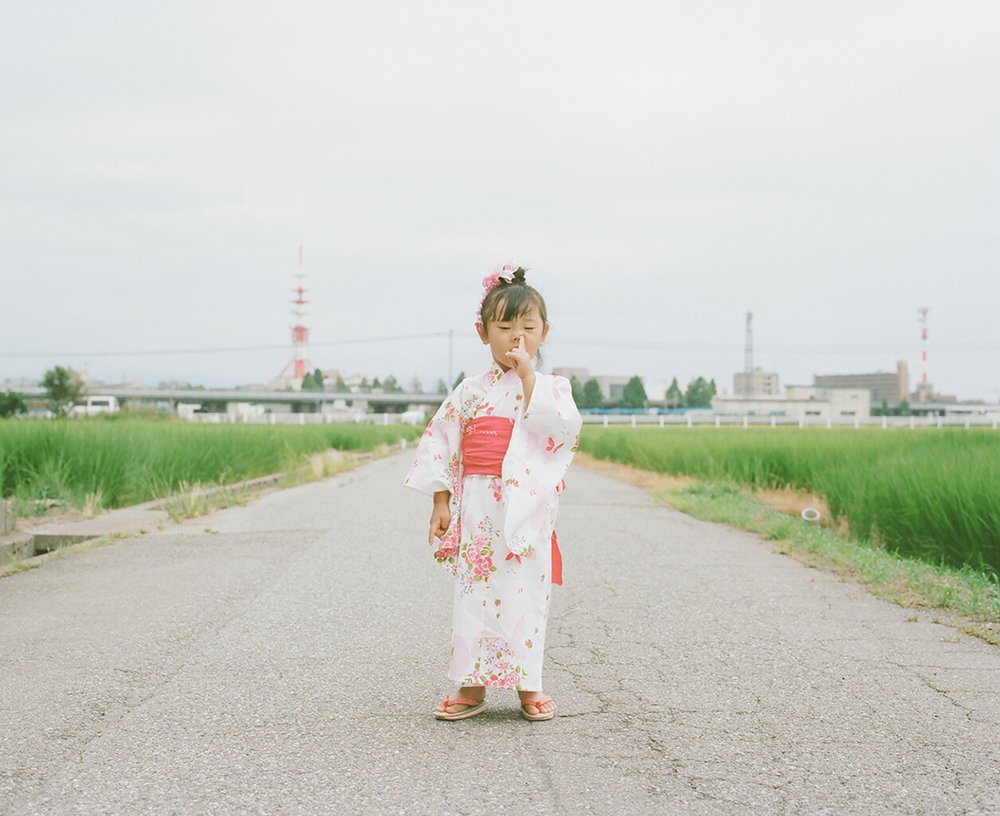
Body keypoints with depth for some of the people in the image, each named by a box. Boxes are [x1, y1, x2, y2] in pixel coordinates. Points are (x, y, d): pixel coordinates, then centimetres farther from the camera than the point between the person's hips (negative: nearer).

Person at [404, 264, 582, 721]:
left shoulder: (552, 388, 4)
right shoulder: (470, 392, 6)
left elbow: (563, 429, -16)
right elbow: (440, 444, 7)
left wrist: (528, 377, -14)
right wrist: (440, 503, 1)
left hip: (529, 512, -1)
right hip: (478, 511, 1)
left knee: (525, 595, 2)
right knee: (474, 594, 3)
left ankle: (528, 687, 13)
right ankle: (471, 687, 11)